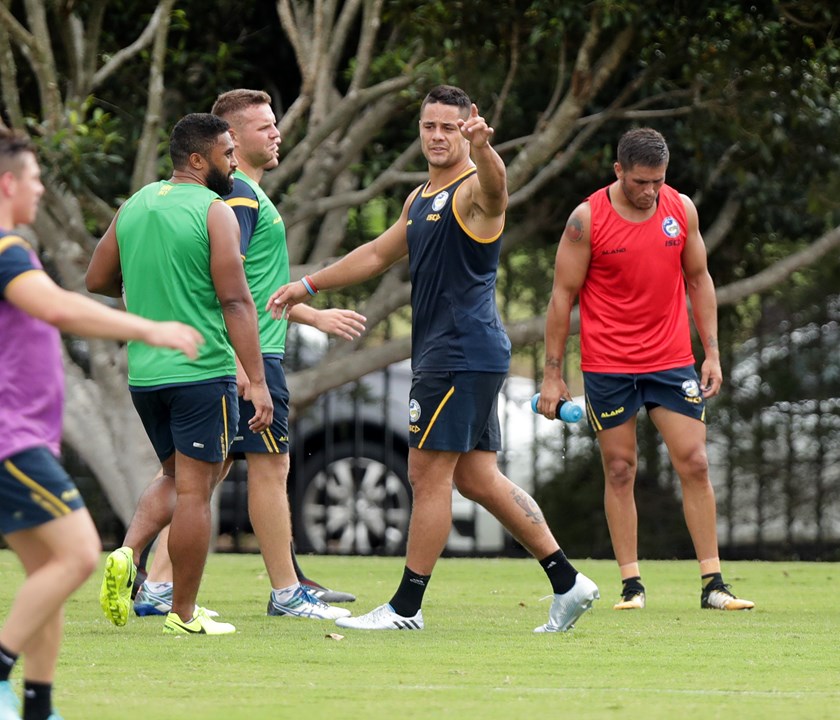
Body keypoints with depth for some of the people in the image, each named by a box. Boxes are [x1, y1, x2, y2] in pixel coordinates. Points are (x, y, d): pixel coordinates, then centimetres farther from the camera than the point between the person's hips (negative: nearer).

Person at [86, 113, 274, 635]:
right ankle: (184, 613, 4)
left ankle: (129, 554, -1)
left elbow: (97, 280, 17)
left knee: (177, 477, 22)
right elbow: (236, 302, -16)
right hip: (202, 371, -6)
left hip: (144, 372, 6)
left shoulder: (134, 206, 10)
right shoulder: (215, 213, -10)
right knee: (195, 489, 0)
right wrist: (258, 382, -17)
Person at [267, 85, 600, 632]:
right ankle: (567, 582, 12)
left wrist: (483, 148, -58)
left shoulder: (473, 190, -10)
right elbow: (378, 254, 32)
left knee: (429, 474, -5)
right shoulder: (421, 199, 20)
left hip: (462, 356, -10)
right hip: (446, 356, 10)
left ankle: (407, 607, 2)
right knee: (477, 478, 10)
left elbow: (496, 184, -36)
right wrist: (310, 285, 33)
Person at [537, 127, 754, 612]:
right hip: (607, 366, -2)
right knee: (620, 470, 0)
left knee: (695, 463, -2)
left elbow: (699, 279, 12)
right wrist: (553, 374, -4)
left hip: (672, 361, 3)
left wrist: (712, 352, 6)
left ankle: (714, 584, 2)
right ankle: (631, 585, 6)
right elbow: (563, 295, -3)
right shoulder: (588, 219, -7)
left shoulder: (682, 209, 2)